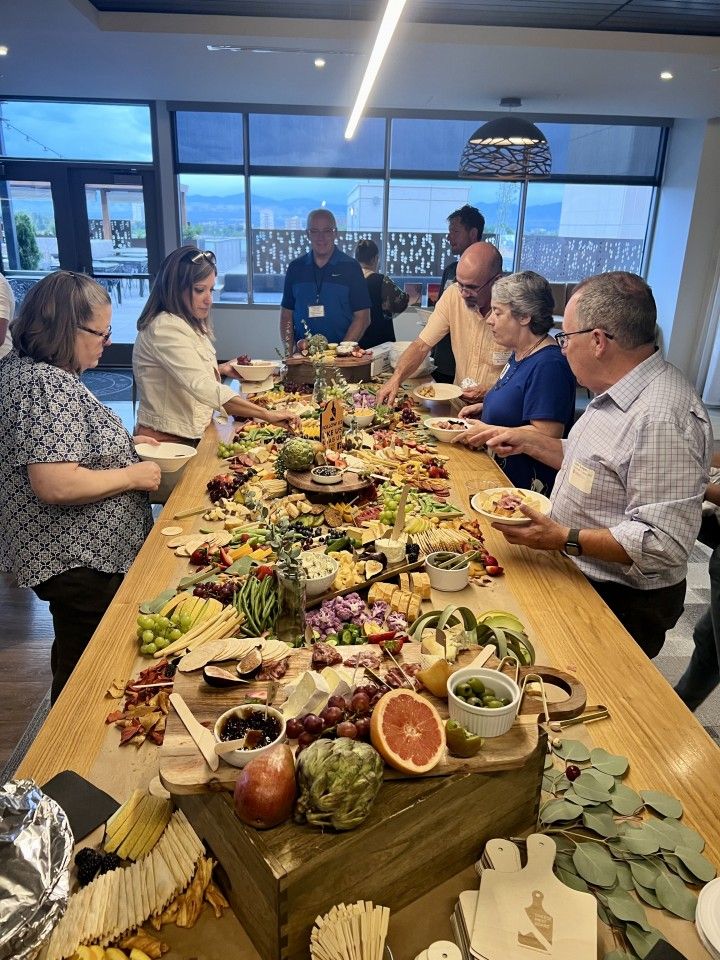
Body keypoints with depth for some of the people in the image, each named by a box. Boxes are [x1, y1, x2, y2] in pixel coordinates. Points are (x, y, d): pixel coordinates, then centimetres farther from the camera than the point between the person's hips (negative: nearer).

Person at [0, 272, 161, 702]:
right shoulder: (46, 385, -25)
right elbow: (54, 485, -31)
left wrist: (123, 444, 11)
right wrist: (133, 475, -18)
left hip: (80, 554, 10)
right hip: (80, 563, -10)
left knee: (77, 657, 25)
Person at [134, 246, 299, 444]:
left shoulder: (188, 325, 12)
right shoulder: (165, 328, -20)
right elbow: (203, 388, -32)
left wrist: (218, 370, 8)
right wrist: (267, 415, -36)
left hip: (190, 436, 9)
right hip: (166, 440, -9)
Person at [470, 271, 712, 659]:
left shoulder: (662, 418, -30)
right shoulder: (619, 395, 3)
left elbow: (664, 543, -32)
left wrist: (564, 539, -31)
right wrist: (529, 440, 8)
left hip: (620, 602, -9)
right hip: (583, 580, 9)